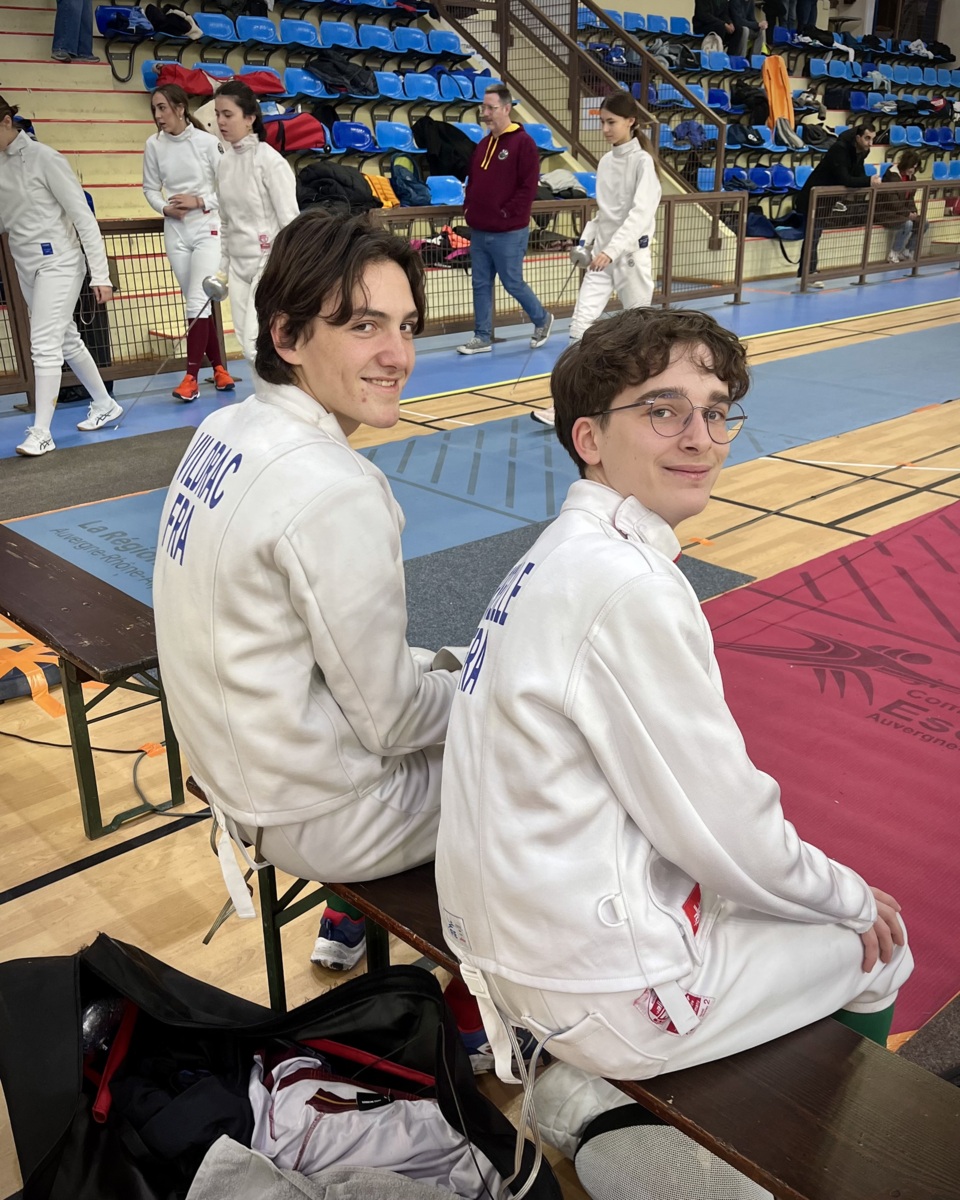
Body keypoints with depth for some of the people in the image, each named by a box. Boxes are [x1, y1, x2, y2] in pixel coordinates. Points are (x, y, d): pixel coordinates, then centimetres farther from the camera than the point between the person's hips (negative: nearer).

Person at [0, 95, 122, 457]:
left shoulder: (43, 157, -15)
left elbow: (83, 216, -16)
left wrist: (101, 274, -19)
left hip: (57, 261, -8)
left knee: (44, 343, -10)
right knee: (65, 340, 15)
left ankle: (41, 432, -6)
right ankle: (105, 404, 31)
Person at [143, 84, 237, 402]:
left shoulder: (207, 141, -10)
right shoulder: (153, 145, 0)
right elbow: (150, 188, 8)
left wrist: (199, 202, -18)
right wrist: (165, 208, -11)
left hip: (208, 229, -4)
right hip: (176, 232, 4)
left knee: (198, 302, -11)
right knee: (198, 304, 10)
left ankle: (191, 377, -6)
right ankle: (219, 368, 22)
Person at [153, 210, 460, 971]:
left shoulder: (224, 431, -2)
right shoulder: (332, 490, -29)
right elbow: (392, 720, -21)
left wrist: (440, 665, 8)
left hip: (235, 766, 8)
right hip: (317, 816, -8)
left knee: (437, 679, 27)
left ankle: (353, 924, 37)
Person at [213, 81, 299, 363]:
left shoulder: (270, 160, -14)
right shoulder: (225, 161, 8)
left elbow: (291, 221, -15)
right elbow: (226, 222, 16)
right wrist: (222, 266, 15)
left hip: (271, 262, -8)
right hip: (239, 265, 8)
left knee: (257, 346, -16)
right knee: (249, 345, 8)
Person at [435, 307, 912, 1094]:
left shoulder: (560, 557, 2)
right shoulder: (628, 585, -26)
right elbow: (727, 829, -20)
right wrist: (853, 902, 0)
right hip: (602, 992, -8)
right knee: (875, 952, 14)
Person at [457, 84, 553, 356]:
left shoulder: (523, 142, -11)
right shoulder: (483, 144, 12)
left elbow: (528, 188, -16)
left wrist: (505, 214, -16)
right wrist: (468, 208, 6)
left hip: (508, 234, -7)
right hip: (479, 232, 7)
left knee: (513, 284, 2)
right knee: (481, 285, 9)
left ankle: (542, 319, 26)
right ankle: (482, 337, 17)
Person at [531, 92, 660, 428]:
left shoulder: (643, 161, -12)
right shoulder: (605, 162, 9)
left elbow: (641, 212, -24)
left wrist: (612, 249, -36)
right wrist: (587, 238, 1)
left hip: (631, 255, -6)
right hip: (603, 255, 6)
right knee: (581, 325, -6)